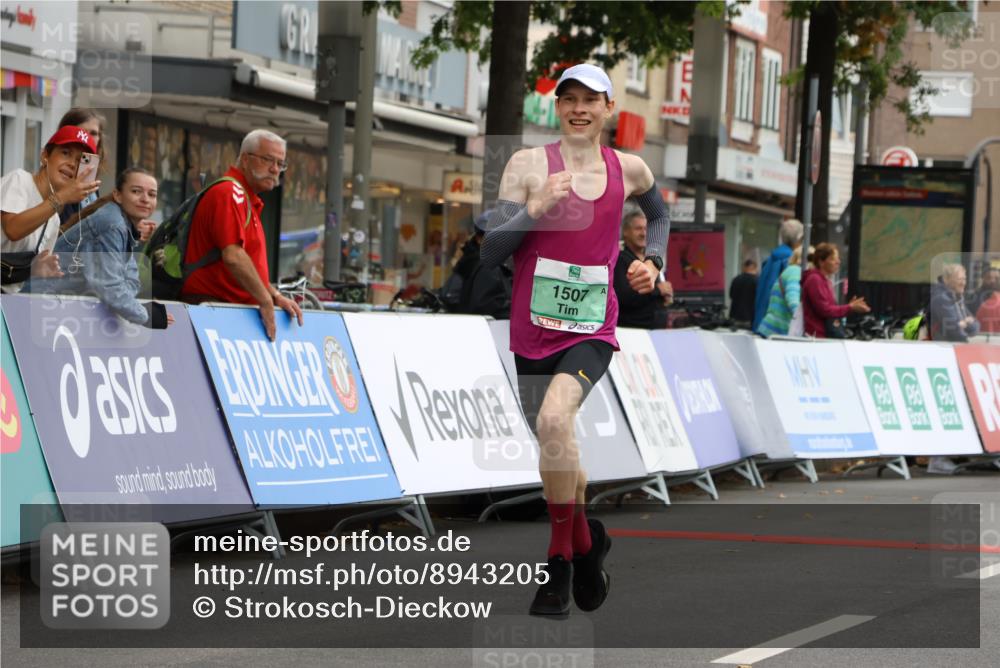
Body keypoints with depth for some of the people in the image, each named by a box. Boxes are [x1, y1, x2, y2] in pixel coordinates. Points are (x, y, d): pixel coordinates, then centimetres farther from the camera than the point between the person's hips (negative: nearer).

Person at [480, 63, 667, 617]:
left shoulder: (628, 169, 5)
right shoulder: (528, 164, -3)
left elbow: (658, 214, 29)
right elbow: (490, 253, -8)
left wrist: (652, 261, 13)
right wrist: (534, 210, -22)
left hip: (592, 330, -1)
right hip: (534, 330, 1)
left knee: (554, 416, -28)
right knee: (553, 449, 12)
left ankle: (560, 556, -15)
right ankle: (586, 540, 40)